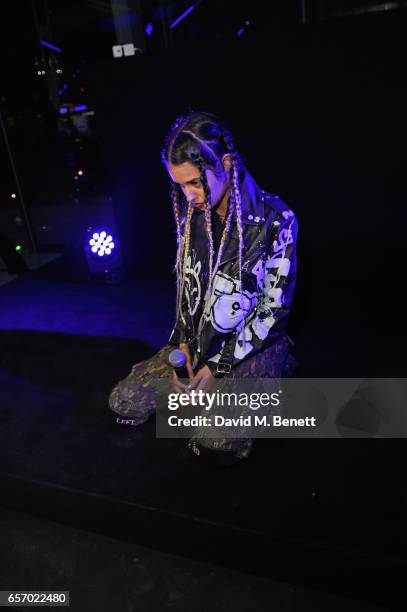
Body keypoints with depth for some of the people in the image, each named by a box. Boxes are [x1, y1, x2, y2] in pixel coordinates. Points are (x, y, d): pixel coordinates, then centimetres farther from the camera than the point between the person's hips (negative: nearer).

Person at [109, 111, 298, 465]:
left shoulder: (276, 220, -18)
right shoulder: (191, 212, -1)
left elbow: (275, 308, -14)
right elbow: (186, 281, 8)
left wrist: (219, 365, -15)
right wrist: (184, 343, -3)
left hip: (254, 342, -5)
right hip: (200, 338, 5)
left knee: (216, 442, -24)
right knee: (125, 403, -5)